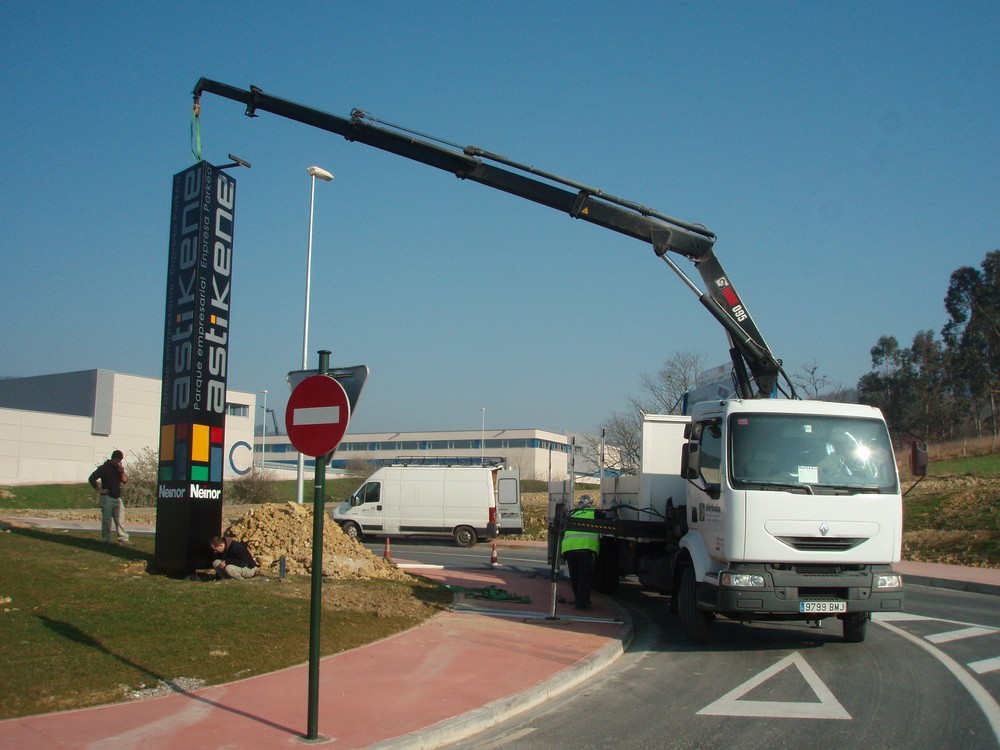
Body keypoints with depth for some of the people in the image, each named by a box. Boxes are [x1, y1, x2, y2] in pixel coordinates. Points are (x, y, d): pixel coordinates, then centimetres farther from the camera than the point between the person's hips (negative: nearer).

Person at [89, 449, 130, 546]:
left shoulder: (119, 468, 14)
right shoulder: (104, 468, -3)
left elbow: (125, 481, 8)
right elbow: (92, 479, -7)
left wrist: (122, 472, -9)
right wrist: (99, 490, -10)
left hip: (117, 498, 5)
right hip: (107, 498, -5)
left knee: (120, 519, 2)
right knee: (107, 520, -3)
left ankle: (123, 538, 3)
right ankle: (107, 540, 3)